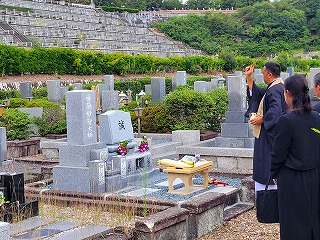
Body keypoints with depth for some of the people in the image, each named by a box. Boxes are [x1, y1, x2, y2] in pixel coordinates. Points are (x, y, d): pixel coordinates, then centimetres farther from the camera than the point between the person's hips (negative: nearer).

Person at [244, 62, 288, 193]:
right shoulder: (278, 86, 13)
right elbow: (257, 92, 22)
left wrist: (261, 119, -20)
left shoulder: (274, 90, -20)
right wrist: (248, 77, 18)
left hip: (270, 135, -11)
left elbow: (275, 110, -31)